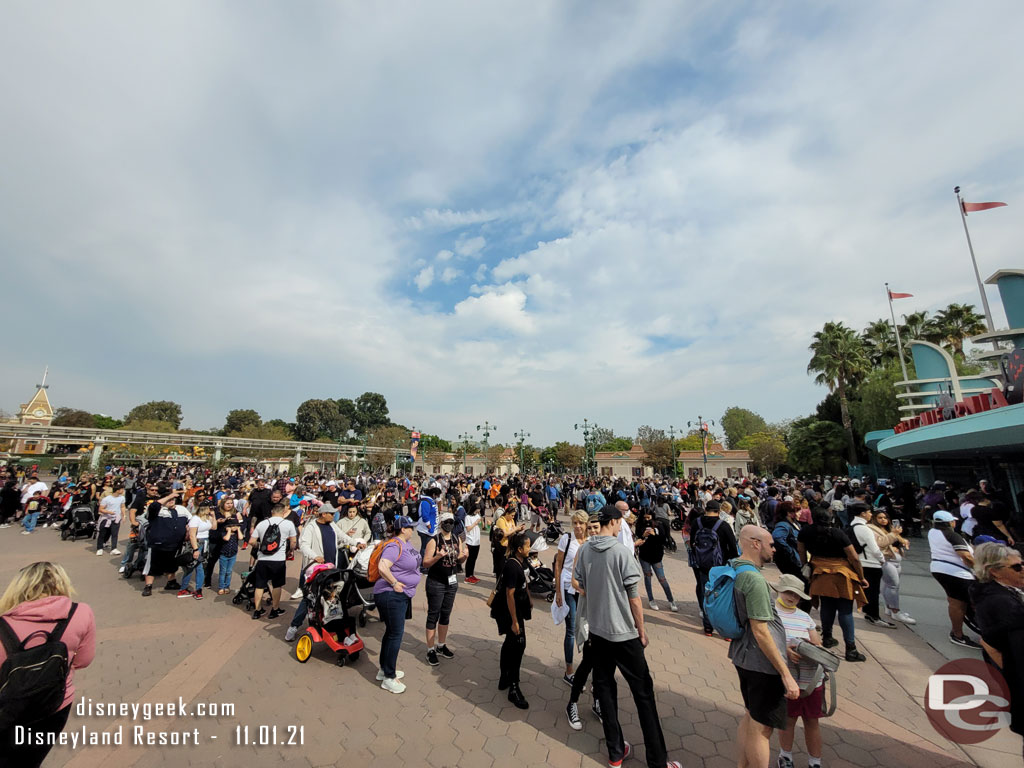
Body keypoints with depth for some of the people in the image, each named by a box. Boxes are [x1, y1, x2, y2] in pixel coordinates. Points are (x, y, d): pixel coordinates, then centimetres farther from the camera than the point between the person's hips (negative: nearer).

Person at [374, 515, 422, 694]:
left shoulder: (407, 543, 7)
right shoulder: (395, 546, -23)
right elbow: (383, 567, -34)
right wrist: (395, 583, -26)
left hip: (402, 595, 10)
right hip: (391, 595, -10)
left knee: (392, 632, 21)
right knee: (396, 634, -2)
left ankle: (384, 669, 36)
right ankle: (388, 678, 11)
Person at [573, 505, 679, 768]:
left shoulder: (584, 551, -4)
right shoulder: (622, 552, -20)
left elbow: (581, 586, 6)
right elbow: (633, 596, -14)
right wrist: (642, 629, -1)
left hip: (596, 628, 5)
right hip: (623, 631, -5)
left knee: (604, 687, 17)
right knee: (643, 692, 10)